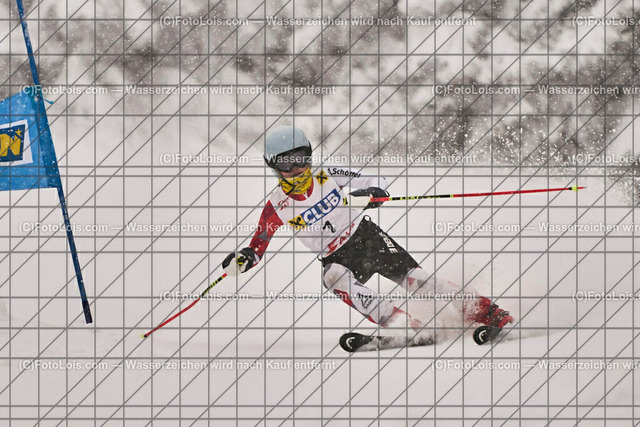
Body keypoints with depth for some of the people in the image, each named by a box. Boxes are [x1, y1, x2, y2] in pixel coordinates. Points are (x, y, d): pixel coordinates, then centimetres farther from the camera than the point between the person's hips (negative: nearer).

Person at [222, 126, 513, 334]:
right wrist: (241, 261, -25)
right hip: (337, 259, -1)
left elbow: (374, 182, -2)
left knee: (412, 277, -16)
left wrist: (375, 191, -27)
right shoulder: (277, 207, -7)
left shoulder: (327, 177, -5)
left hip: (366, 236, 1)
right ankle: (404, 325, -39)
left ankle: (480, 310, -7)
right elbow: (257, 248, -2)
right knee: (334, 277, -35)